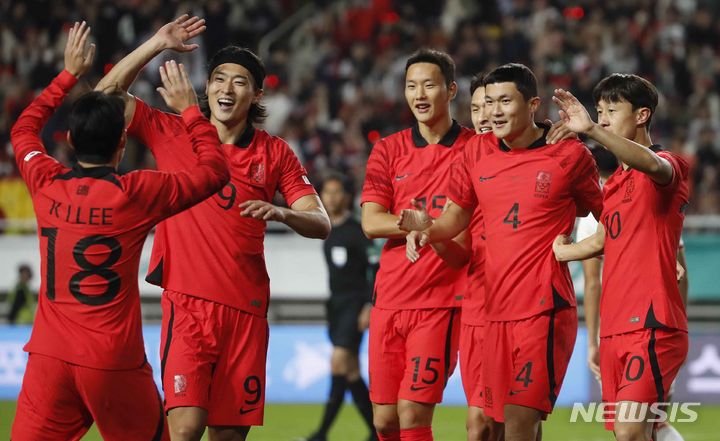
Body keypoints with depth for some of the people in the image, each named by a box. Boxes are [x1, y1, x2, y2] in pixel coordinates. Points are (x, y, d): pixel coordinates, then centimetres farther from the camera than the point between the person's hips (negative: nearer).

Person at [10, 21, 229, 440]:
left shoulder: (47, 184, 3)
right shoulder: (136, 192, -8)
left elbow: (23, 129, 25)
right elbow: (215, 170, 5)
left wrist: (69, 74, 31)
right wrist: (190, 110, 15)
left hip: (49, 357, 3)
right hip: (114, 361, -3)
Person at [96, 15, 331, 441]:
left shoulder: (275, 153, 8)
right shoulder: (173, 134, 6)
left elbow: (321, 224, 4)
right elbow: (107, 96, 3)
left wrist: (282, 213, -17)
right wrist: (156, 45, -2)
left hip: (245, 309, 2)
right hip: (187, 302, -2)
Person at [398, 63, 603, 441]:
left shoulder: (569, 154, -3)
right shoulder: (477, 152, 9)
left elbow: (606, 217, 11)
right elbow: (459, 213, 17)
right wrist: (428, 228, -1)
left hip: (545, 306, -5)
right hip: (496, 307, 5)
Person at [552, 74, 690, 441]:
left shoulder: (669, 167, -7)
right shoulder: (614, 182, 19)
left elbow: (653, 165, -32)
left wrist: (591, 131, -43)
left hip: (652, 327, -8)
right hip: (615, 329, 8)